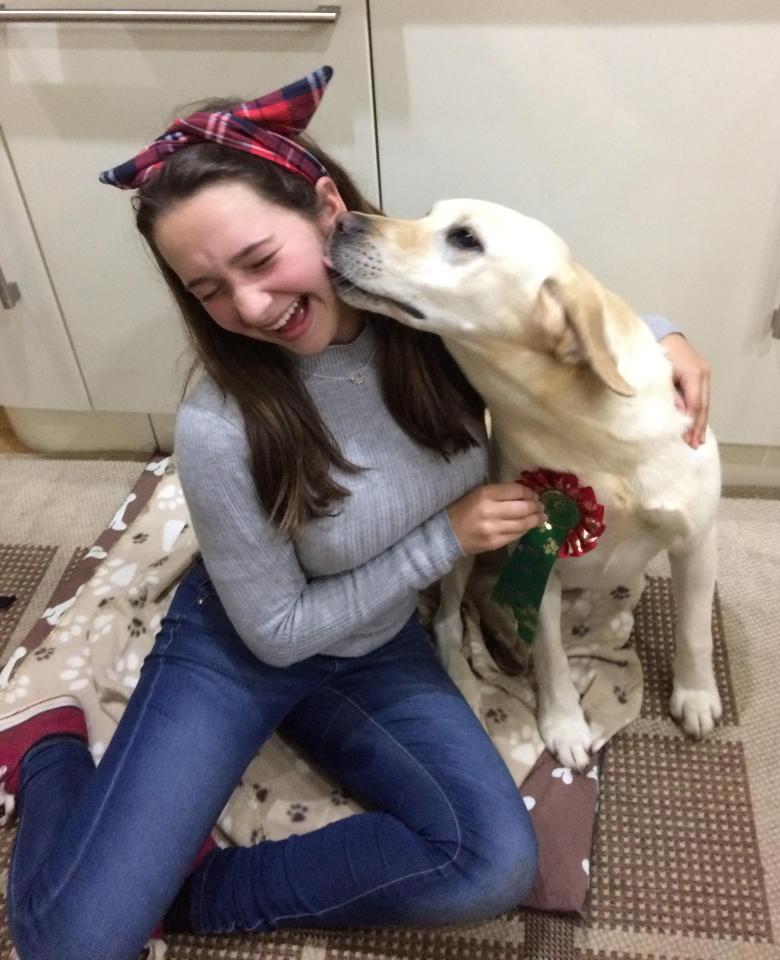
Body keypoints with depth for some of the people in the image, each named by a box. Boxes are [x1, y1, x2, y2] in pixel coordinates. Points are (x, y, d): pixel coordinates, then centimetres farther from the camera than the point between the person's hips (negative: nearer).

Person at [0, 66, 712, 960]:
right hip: (237, 647, -3)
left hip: (381, 649, 4)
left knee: (498, 870, -16)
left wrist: (652, 334, -14)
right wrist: (446, 536, -21)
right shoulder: (220, 430, -30)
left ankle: (197, 888, 2)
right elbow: (277, 631, -17)